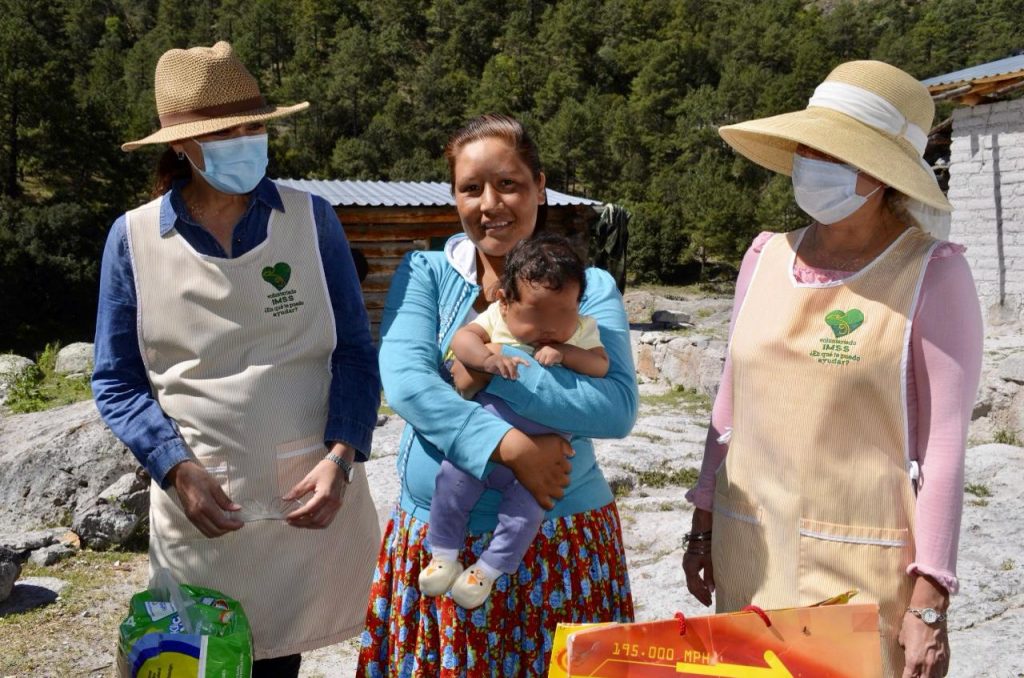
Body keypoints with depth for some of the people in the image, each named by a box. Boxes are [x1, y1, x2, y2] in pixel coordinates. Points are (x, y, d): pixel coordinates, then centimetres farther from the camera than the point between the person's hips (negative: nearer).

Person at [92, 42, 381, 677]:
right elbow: (117, 382, 2)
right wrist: (177, 469, -12)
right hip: (201, 504, 0)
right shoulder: (134, 237, -2)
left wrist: (340, 457, -14)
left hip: (312, 495, 0)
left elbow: (356, 352, 0)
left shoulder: (312, 219, 0)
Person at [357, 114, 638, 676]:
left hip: (561, 539, -1)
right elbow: (404, 381, -13)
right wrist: (510, 447, -24)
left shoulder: (588, 287, 0)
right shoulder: (425, 274, 3)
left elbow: (618, 407, -14)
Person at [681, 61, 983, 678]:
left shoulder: (931, 273, -10)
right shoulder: (766, 259, 3)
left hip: (863, 564, -4)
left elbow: (944, 446, -11)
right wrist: (703, 527, 12)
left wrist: (930, 603, -13)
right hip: (748, 553, 5)